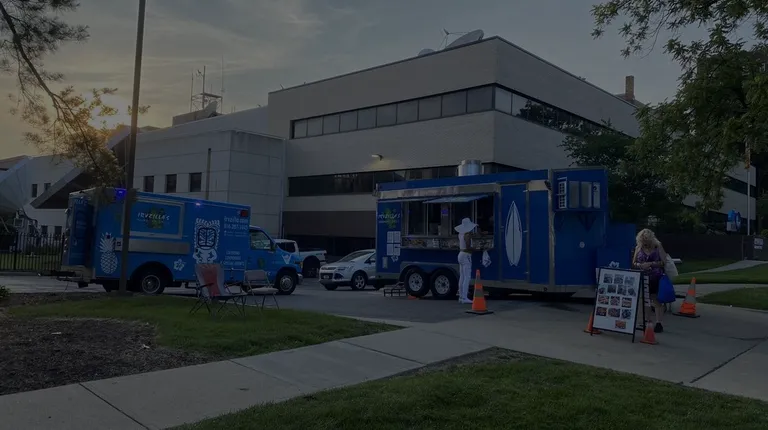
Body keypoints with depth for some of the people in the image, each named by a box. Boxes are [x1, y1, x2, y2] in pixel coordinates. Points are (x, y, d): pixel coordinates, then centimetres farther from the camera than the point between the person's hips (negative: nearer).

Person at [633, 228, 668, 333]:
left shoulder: (658, 247, -1)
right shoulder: (638, 248, 9)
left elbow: (664, 262, -5)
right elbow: (633, 263, 13)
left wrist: (651, 264, -16)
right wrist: (640, 265, -8)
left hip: (656, 278, -4)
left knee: (656, 300, -4)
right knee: (644, 300, 7)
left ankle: (658, 323, -2)